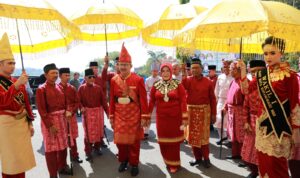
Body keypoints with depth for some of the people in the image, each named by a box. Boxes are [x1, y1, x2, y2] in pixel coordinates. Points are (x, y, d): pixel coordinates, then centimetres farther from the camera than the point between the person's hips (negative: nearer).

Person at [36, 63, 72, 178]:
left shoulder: (60, 88, 9)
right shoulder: (41, 89, -12)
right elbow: (41, 110, -16)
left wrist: (67, 111, 1)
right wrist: (50, 125, -19)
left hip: (62, 119, 7)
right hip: (49, 120, -7)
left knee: (63, 145, 16)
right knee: (51, 147, 2)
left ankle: (63, 167, 34)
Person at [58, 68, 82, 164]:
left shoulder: (72, 88, 5)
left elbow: (77, 102, 3)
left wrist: (71, 112, -12)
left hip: (72, 116, 3)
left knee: (73, 137, 12)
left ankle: (74, 155, 25)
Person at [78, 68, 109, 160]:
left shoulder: (98, 88, 0)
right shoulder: (81, 88, -4)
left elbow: (103, 100, 1)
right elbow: (78, 100, -4)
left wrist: (107, 112, -1)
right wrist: (82, 108, -24)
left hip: (98, 112, 2)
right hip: (87, 113, -2)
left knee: (99, 131, 12)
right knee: (88, 132, 4)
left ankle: (97, 147, 32)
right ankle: (88, 151, 18)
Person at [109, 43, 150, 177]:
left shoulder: (138, 79, -8)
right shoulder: (114, 80, 2)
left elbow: (143, 100, -8)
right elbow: (112, 100, 6)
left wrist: (144, 117, -10)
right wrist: (111, 116, 6)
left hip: (134, 115, -2)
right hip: (119, 115, 3)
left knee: (134, 140, 9)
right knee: (120, 139, 10)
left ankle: (134, 164, 27)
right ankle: (123, 160, 34)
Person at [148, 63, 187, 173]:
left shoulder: (178, 85, -5)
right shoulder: (156, 86, 1)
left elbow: (183, 101, -7)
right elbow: (151, 102, 5)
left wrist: (184, 117, -10)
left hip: (175, 117, -2)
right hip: (161, 117, 2)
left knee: (174, 141, 6)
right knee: (163, 141, 9)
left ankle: (174, 164, 25)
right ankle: (168, 162, 32)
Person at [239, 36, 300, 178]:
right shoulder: (261, 74, 6)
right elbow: (246, 90, 5)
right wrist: (243, 70, -4)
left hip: (279, 124, -5)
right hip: (262, 122, 6)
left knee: (276, 163, 3)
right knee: (263, 160, 15)